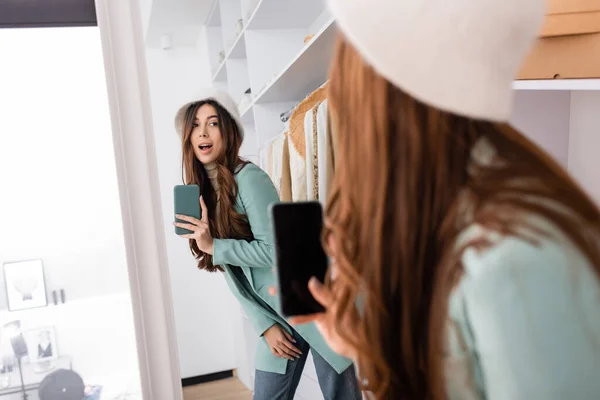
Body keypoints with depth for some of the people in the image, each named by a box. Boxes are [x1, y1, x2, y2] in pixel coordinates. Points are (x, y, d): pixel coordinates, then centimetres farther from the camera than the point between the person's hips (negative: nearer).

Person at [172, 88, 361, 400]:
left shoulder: (249, 178, -15)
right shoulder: (198, 196, 5)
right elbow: (234, 275, 6)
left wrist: (213, 246, -21)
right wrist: (266, 326, 0)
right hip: (276, 314, 6)